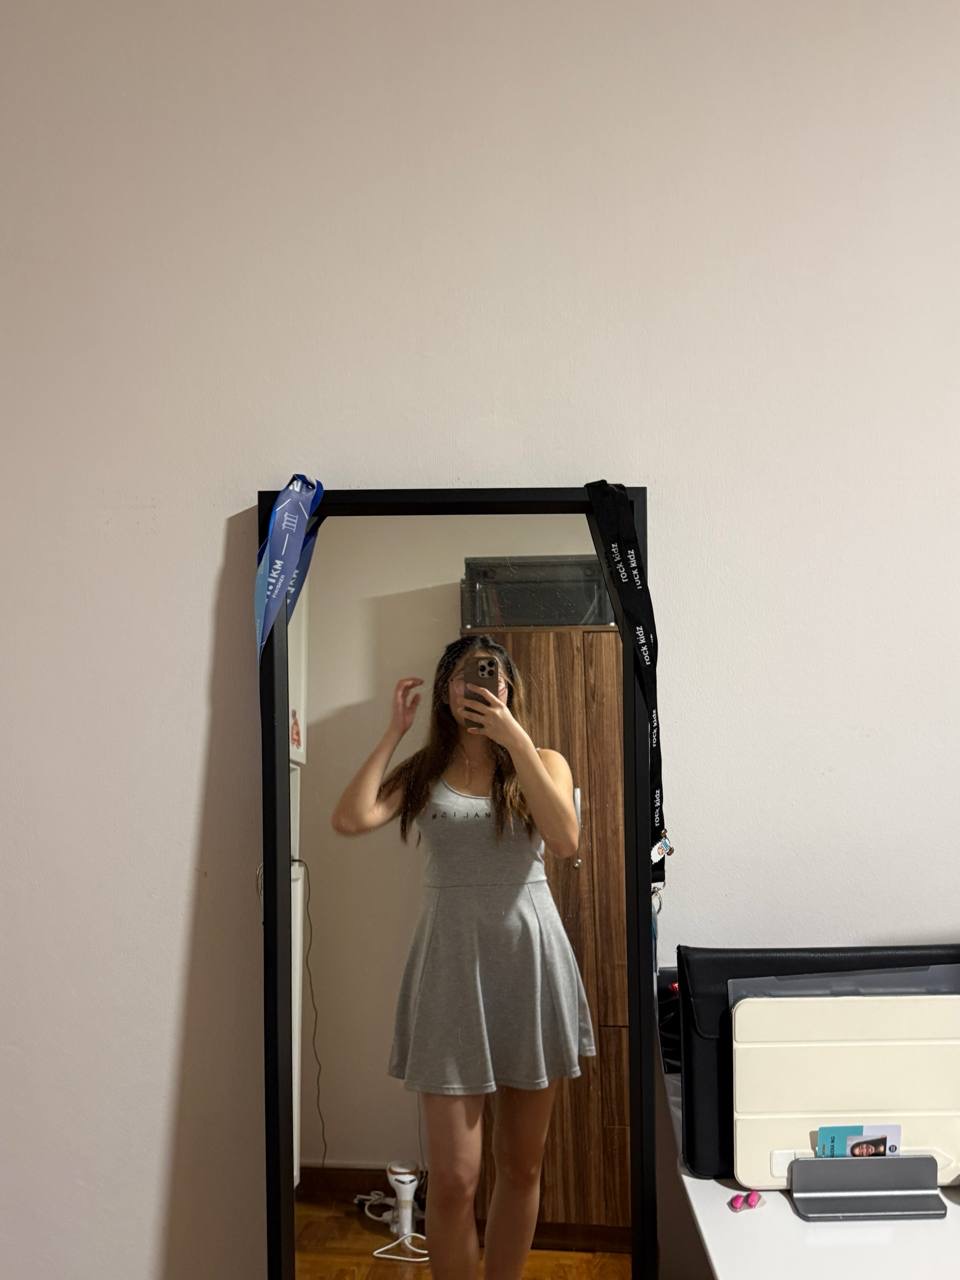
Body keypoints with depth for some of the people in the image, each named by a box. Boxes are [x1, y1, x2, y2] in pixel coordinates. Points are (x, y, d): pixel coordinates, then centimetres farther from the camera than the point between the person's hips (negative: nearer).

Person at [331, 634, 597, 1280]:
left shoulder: (544, 761, 6)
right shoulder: (425, 771, 7)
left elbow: (567, 841, -13)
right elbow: (350, 819, -10)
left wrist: (514, 737, -15)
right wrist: (394, 731, -2)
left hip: (531, 959, 1)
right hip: (453, 963, -1)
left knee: (522, 1166, 13)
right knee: (454, 1179, -3)